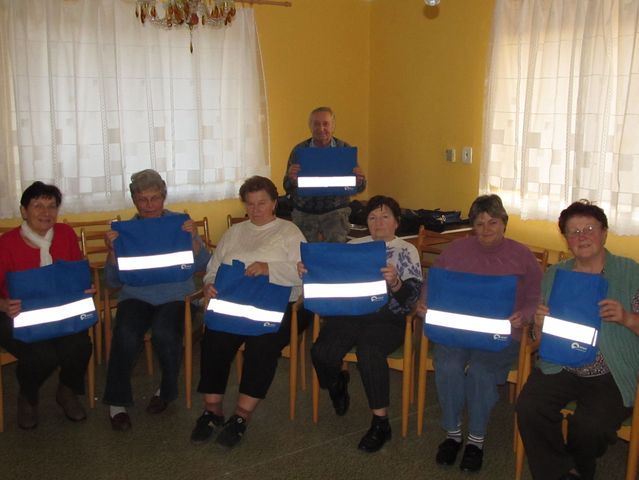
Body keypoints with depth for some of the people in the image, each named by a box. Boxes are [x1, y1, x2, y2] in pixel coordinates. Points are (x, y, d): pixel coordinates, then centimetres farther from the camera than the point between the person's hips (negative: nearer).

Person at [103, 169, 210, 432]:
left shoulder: (179, 223, 8)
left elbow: (201, 266, -1)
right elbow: (114, 281, 4)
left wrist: (193, 239, -16)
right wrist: (112, 250, -11)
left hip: (175, 295, -1)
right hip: (136, 295, 1)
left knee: (164, 333, -30)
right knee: (126, 335, -29)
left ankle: (167, 390, -2)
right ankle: (117, 402, -10)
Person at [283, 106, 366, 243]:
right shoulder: (299, 150, -1)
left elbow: (358, 189, 2)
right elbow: (288, 189, -2)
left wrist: (359, 181, -21)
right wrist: (291, 179, -24)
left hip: (336, 214, 0)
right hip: (304, 215, 1)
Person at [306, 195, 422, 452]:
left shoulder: (406, 250, 7)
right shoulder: (353, 245, 18)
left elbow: (412, 296, -6)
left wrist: (394, 282, -28)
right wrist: (309, 271, -9)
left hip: (387, 317, -3)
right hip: (349, 312, 3)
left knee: (368, 352, -34)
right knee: (322, 352, -24)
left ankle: (381, 423, -16)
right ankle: (337, 383, 14)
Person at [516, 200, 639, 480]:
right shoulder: (555, 275, 12)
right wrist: (539, 323, -9)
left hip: (611, 376, -3)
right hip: (560, 369, 3)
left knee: (590, 425, -27)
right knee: (528, 408, -23)